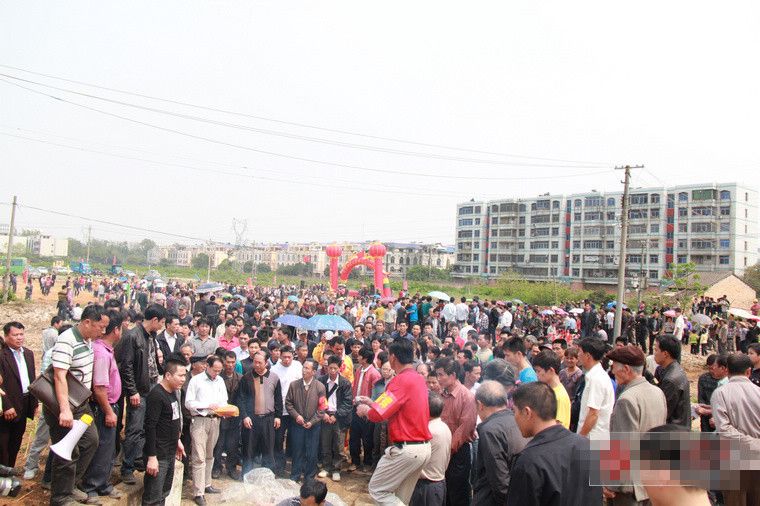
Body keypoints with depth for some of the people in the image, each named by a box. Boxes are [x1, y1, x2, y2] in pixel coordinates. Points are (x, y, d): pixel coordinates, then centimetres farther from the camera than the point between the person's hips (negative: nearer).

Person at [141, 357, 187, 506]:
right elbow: (150, 427, -21)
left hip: (171, 453, 9)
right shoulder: (156, 395, -18)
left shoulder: (173, 392, 8)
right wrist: (151, 457, -22)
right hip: (158, 456, -9)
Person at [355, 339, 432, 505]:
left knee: (376, 490, 5)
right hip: (424, 447, 9)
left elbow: (378, 414, -19)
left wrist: (365, 410, 3)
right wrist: (372, 402, 23)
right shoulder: (419, 379, 11)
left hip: (406, 448, -9)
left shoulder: (401, 380, -18)